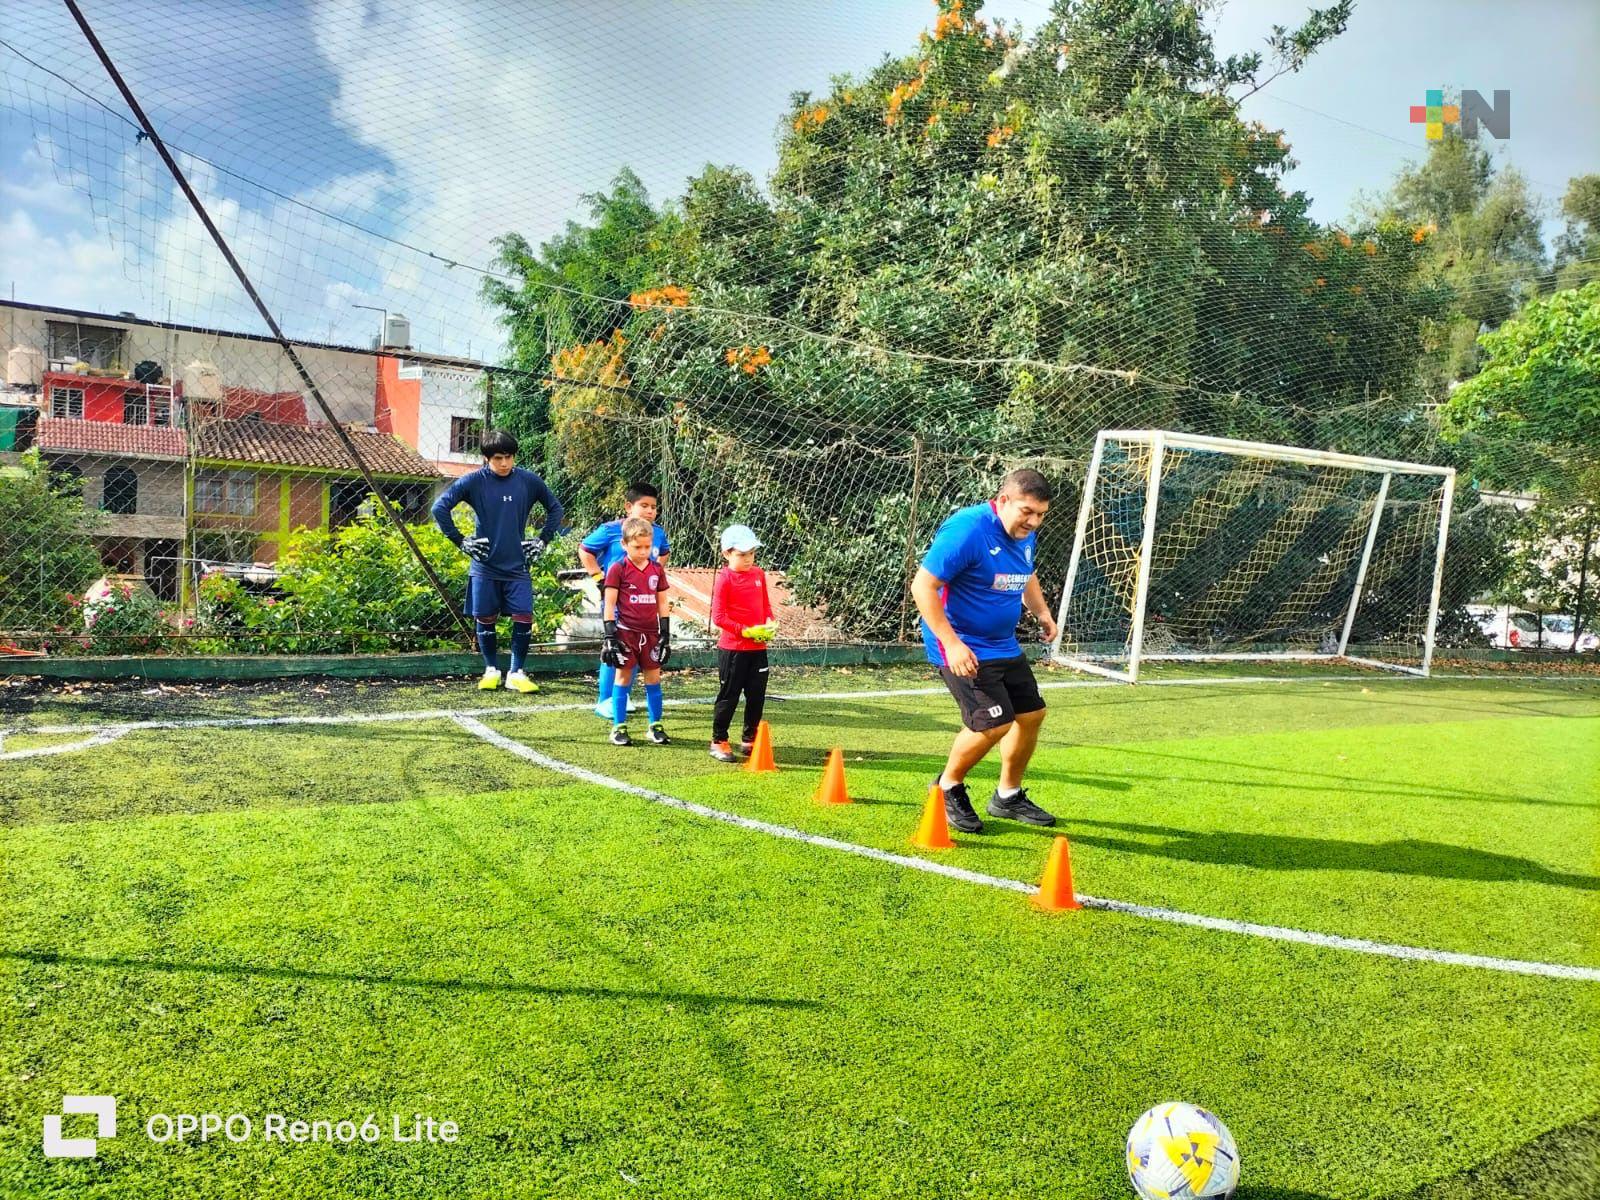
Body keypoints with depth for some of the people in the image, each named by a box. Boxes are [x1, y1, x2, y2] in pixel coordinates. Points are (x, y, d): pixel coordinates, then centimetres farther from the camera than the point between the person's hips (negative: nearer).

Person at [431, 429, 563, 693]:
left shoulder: (529, 481, 0)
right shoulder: (474, 481, -6)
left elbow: (555, 508, 15)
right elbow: (440, 507, -6)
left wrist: (543, 539, 8)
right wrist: (460, 541, -6)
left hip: (517, 566, 1)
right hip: (484, 566, -1)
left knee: (524, 618, -5)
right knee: (486, 619, 6)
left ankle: (517, 673, 9)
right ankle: (491, 670, 24)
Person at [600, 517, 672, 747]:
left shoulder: (657, 569, 7)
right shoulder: (617, 569, -5)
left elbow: (662, 603, 12)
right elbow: (609, 604, -6)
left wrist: (666, 634, 8)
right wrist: (610, 635, -10)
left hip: (651, 632, 4)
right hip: (626, 631, -4)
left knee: (654, 678, 7)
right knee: (623, 677, 3)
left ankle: (656, 726, 17)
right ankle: (618, 727, 11)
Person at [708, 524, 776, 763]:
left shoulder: (759, 574, 7)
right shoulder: (724, 579, -11)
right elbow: (718, 617, -14)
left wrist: (769, 624, -2)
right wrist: (745, 631, -19)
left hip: (758, 647, 6)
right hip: (732, 648, -6)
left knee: (757, 695, 11)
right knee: (729, 695, 2)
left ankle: (750, 740, 25)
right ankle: (719, 742, 16)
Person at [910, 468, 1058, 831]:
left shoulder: (1025, 533, 5)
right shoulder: (967, 530, -23)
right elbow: (922, 586, -25)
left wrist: (1042, 612, 10)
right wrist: (952, 644, -29)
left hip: (1004, 647, 9)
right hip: (962, 648, -9)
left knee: (1031, 714, 13)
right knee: (994, 724, -16)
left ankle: (1009, 797, 33)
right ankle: (948, 788, 12)